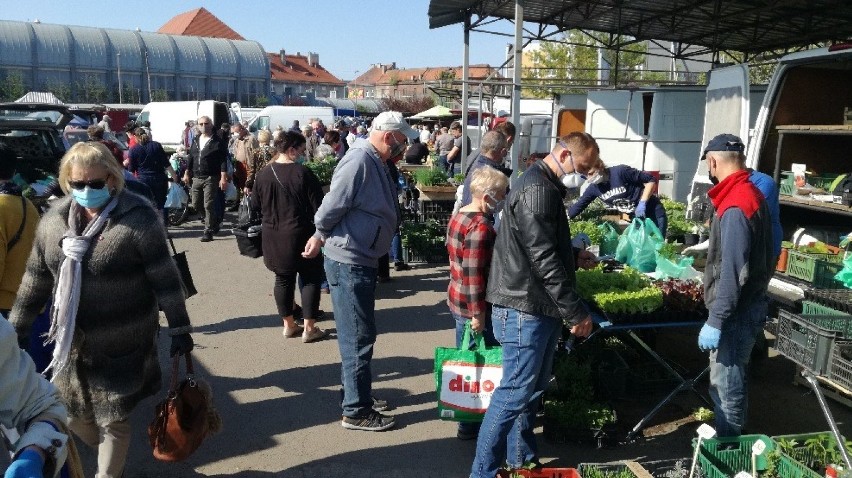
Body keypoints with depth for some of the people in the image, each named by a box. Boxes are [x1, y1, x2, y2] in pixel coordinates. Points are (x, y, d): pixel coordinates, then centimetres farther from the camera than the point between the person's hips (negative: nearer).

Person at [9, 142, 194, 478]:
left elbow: (165, 278, -14)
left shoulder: (138, 218, -17)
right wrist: (17, 327, 13)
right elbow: (37, 278, 10)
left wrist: (179, 327, -11)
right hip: (72, 341, 6)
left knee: (113, 421, 8)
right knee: (73, 414, 20)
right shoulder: (54, 219, 0)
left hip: (121, 344, -6)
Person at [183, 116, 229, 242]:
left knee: (208, 205, -7)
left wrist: (223, 177, -18)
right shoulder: (195, 140, 14)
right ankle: (215, 219, 30)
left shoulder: (218, 142, -5)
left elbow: (223, 161, -11)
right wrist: (187, 173, 17)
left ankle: (208, 231, 2)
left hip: (210, 178, -7)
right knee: (196, 205, 10)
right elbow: (191, 158, 21)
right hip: (196, 178, 7)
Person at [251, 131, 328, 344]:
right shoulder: (302, 173, -15)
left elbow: (255, 204, 8)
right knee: (310, 278, 7)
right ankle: (309, 328, 8)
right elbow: (318, 206, -14)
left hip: (272, 236, 5)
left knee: (283, 278, 16)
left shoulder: (263, 174, 0)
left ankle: (288, 325, 24)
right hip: (299, 234, -5)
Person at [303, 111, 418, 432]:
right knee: (359, 337, -2)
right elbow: (333, 205, -20)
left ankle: (358, 395, 35)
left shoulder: (377, 163, 12)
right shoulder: (359, 159, -19)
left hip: (362, 259, 10)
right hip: (348, 261, -10)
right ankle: (356, 411, 11)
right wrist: (320, 236, -5)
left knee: (360, 334, 20)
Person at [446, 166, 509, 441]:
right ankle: (470, 426, 13)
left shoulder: (459, 217, 10)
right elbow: (474, 274, -24)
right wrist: (478, 314, -21)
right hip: (475, 307, -10)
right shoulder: (480, 227, -21)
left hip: (458, 301, 10)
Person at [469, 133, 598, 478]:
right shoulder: (537, 190, -18)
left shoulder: (546, 187, 16)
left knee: (531, 389, 17)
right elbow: (543, 259, -23)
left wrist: (573, 256, 13)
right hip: (525, 309, -10)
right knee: (515, 393, -4)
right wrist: (576, 313, -19)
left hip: (539, 307, 10)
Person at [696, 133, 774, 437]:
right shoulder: (752, 195, 9)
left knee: (726, 385, 0)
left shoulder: (735, 206, -23)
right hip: (749, 304, 10)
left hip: (737, 313, -10)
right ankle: (730, 438, 35)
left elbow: (732, 272, -26)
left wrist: (715, 322, -24)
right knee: (733, 379, 21)